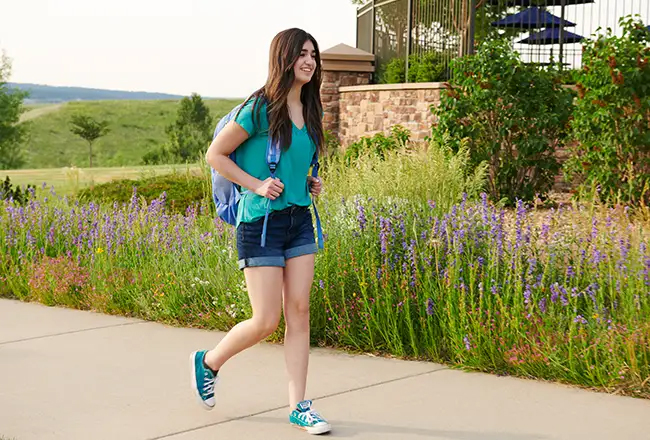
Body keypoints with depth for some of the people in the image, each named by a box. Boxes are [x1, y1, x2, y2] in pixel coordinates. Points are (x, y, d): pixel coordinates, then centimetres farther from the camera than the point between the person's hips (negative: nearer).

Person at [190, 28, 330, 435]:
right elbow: (216, 154, -7)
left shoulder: (310, 111, 10)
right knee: (266, 321, -4)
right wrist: (256, 185, -15)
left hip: (300, 220, 6)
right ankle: (208, 361, 23)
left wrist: (311, 183, 8)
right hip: (261, 222, -6)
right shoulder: (259, 108, -12)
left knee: (299, 312, 3)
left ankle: (299, 407, 9)